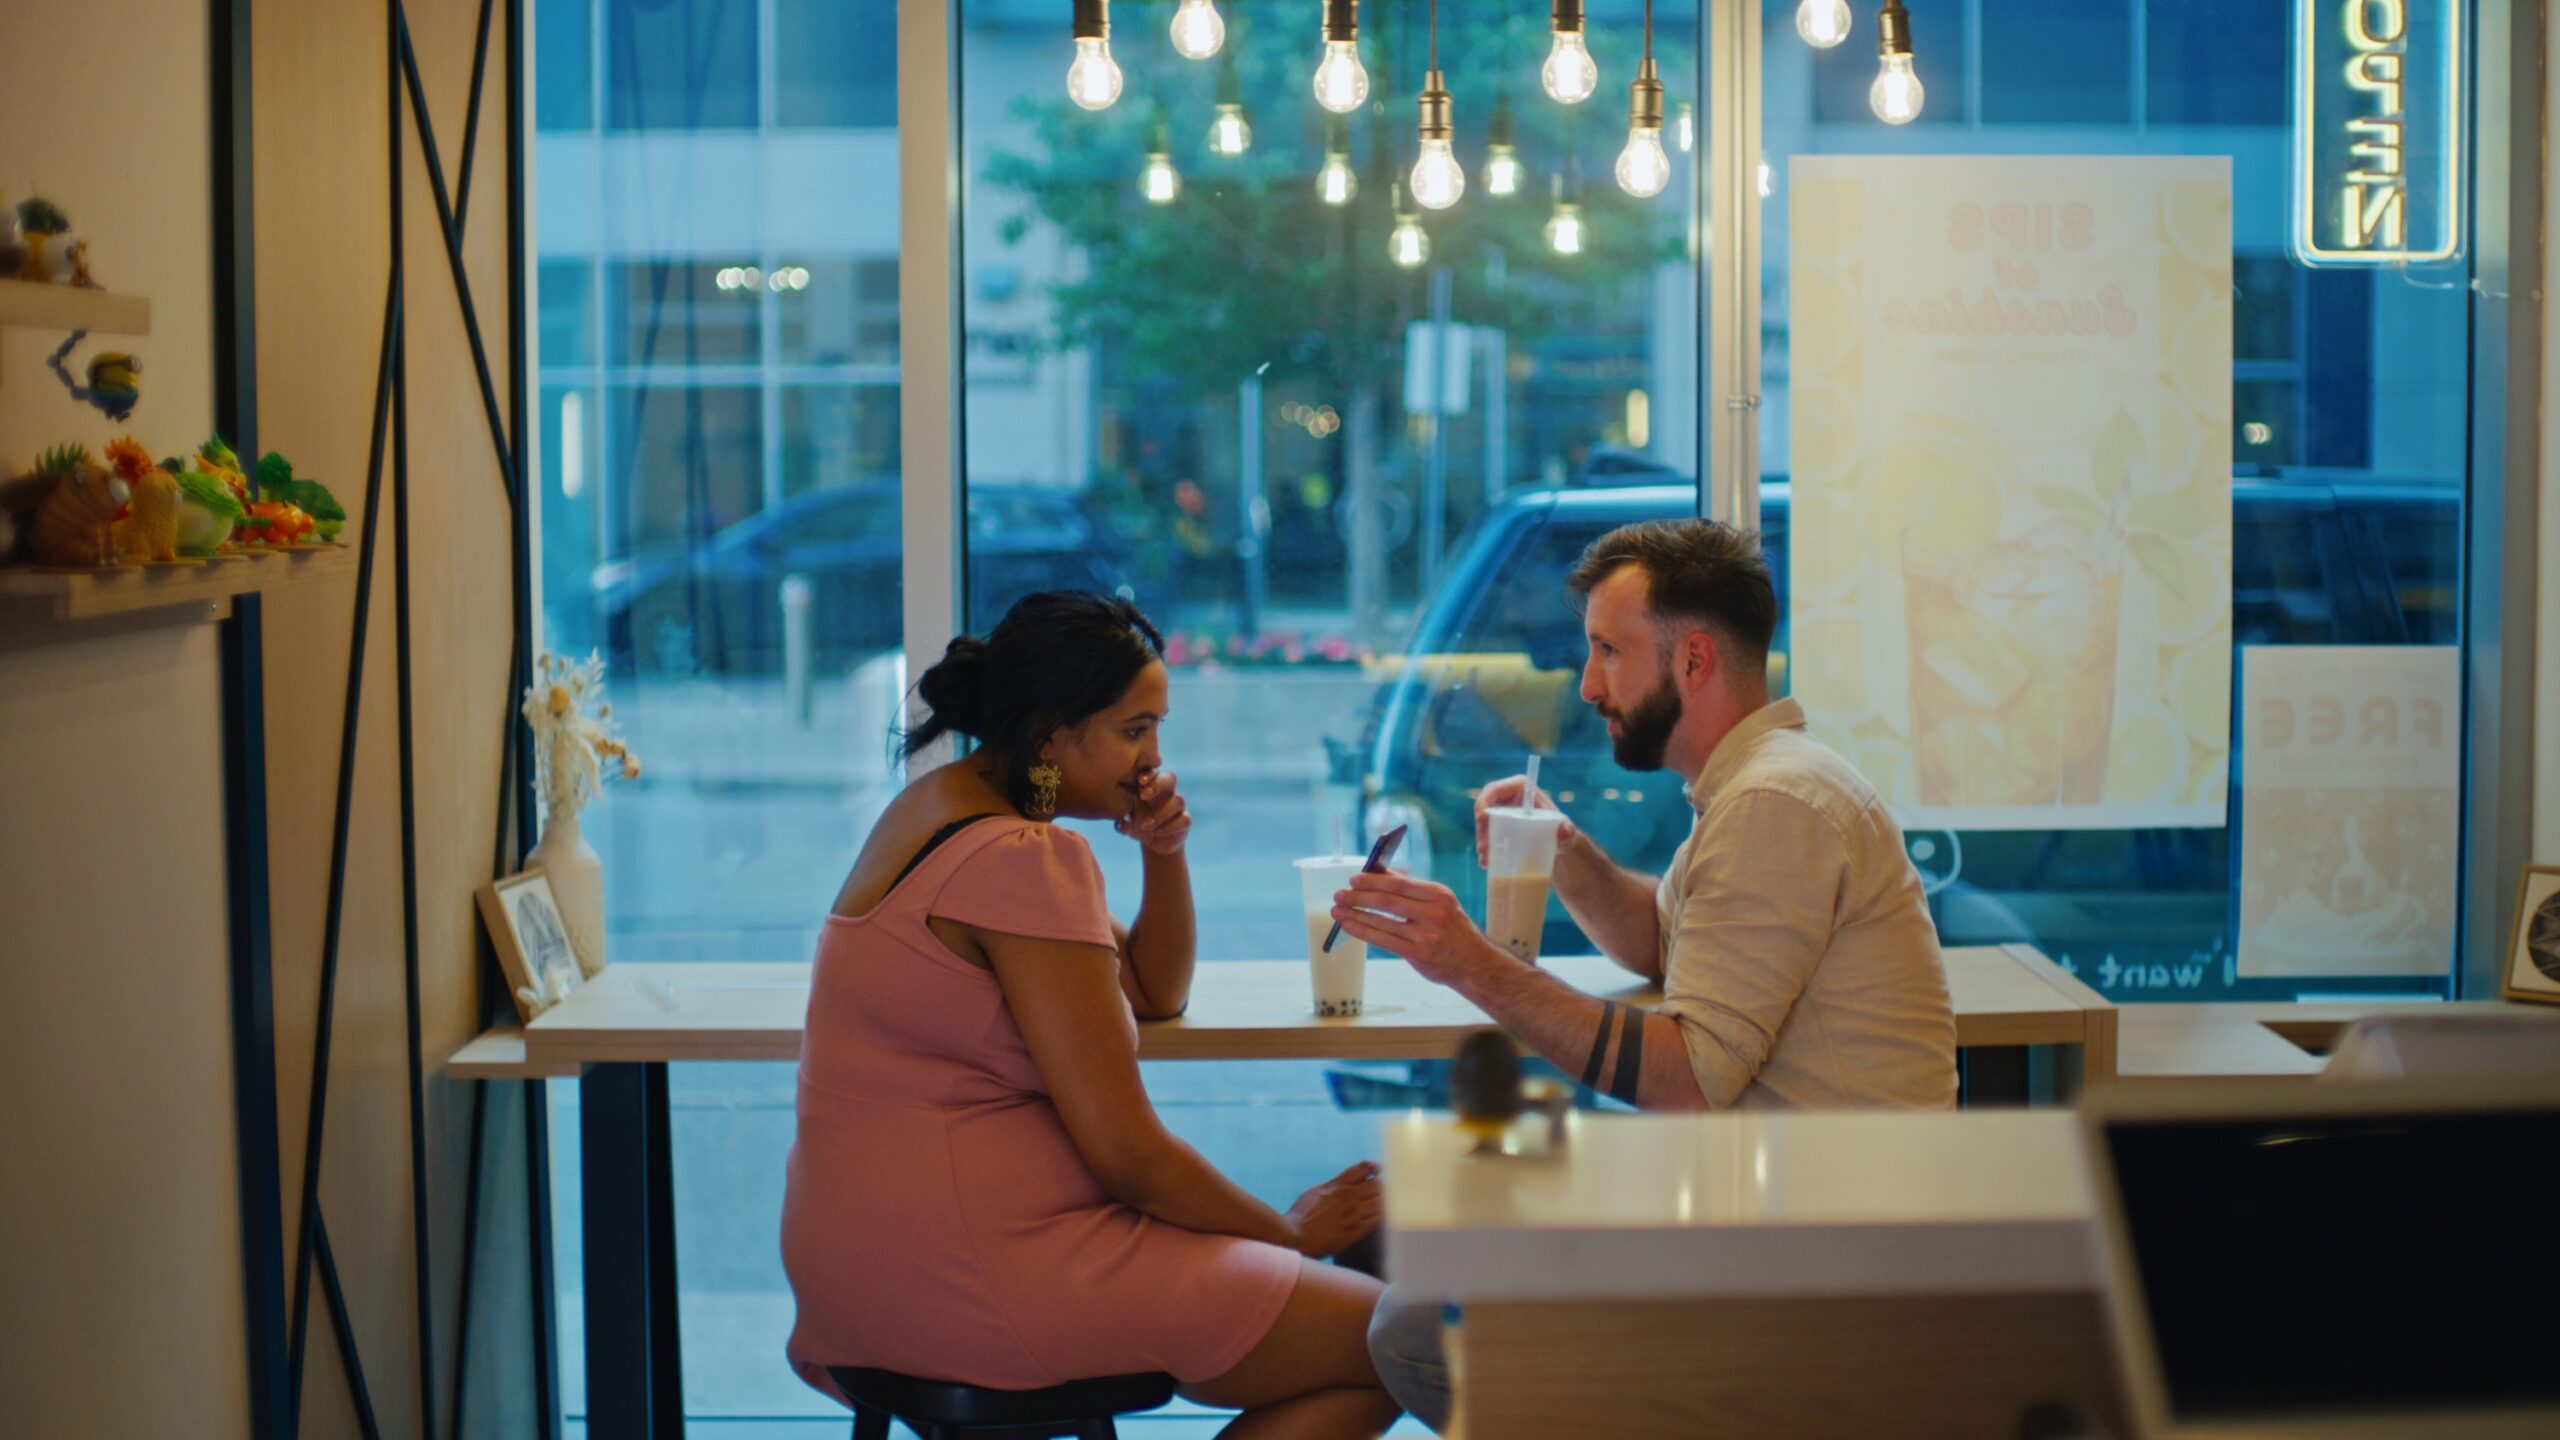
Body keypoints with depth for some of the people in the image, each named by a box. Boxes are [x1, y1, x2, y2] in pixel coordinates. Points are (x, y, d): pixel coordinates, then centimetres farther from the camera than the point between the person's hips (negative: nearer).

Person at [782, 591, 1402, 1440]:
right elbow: (1127, 1153, -19)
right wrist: (1290, 1233, -4)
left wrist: (1164, 851, 4)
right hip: (975, 1267, -11)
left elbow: (1154, 994, 22)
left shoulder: (947, 804, 13)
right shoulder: (1025, 861, -19)